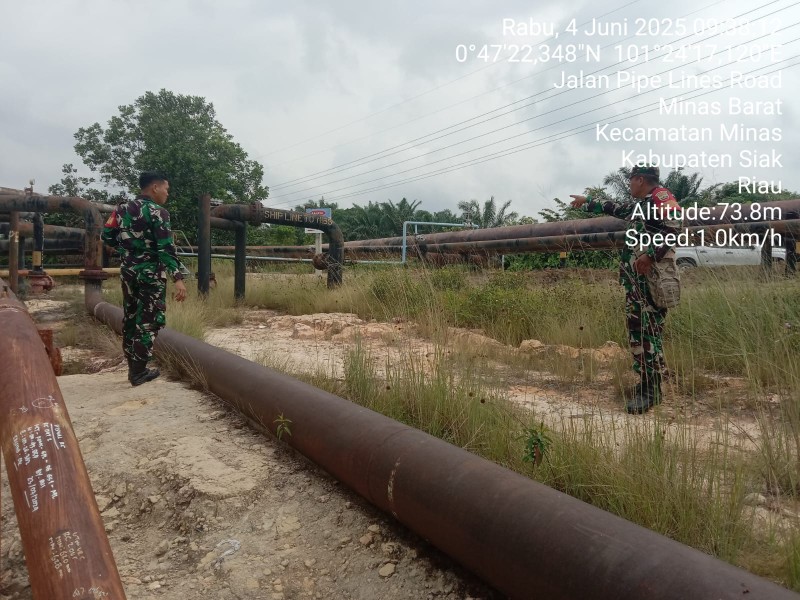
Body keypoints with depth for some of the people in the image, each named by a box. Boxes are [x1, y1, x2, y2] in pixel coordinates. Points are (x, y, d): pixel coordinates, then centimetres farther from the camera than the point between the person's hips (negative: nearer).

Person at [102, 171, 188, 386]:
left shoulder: (122, 208, 9)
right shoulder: (157, 212, -13)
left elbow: (107, 236, 11)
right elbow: (166, 248, -22)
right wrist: (178, 277, -26)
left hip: (128, 271, 7)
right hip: (151, 273, -7)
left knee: (130, 318, 15)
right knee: (148, 321, 0)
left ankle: (133, 366, 23)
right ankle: (138, 372, 4)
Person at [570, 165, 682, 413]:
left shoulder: (661, 196, -5)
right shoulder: (635, 205, 22)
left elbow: (674, 224, -20)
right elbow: (612, 208, 40)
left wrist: (651, 255, -27)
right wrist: (587, 202, 51)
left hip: (653, 276, -10)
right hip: (634, 278, 10)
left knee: (649, 330, -11)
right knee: (635, 328, 8)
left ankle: (652, 389, -9)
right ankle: (647, 382, 13)